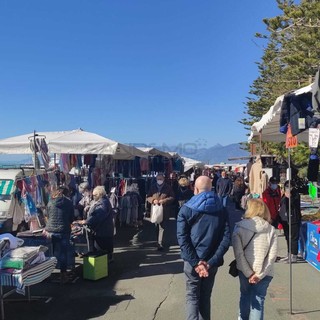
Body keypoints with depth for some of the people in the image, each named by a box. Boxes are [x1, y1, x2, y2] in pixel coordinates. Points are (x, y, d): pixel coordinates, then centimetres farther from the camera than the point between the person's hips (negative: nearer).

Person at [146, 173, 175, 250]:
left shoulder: (168, 187, 4)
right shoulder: (153, 187, 12)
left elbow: (172, 197, 1)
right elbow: (148, 197, 10)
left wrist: (164, 200, -13)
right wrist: (153, 200, -10)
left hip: (165, 210, -3)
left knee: (162, 226, -10)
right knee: (157, 226, 12)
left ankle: (160, 243, -11)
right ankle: (160, 242, 26)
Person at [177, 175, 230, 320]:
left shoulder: (186, 209, -4)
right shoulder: (221, 209, 2)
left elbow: (182, 238, -12)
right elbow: (226, 238, -6)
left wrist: (195, 262, -14)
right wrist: (211, 262, -11)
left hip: (192, 262, -2)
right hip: (211, 262, 2)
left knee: (192, 297, 10)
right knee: (205, 297, 18)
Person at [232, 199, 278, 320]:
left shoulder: (239, 227, -7)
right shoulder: (271, 229, -3)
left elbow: (238, 253, -12)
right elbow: (272, 255, -9)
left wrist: (248, 273, -7)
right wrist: (260, 274, -8)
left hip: (245, 271, 1)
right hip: (264, 273, -1)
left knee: (245, 296, 22)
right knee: (258, 300, 10)